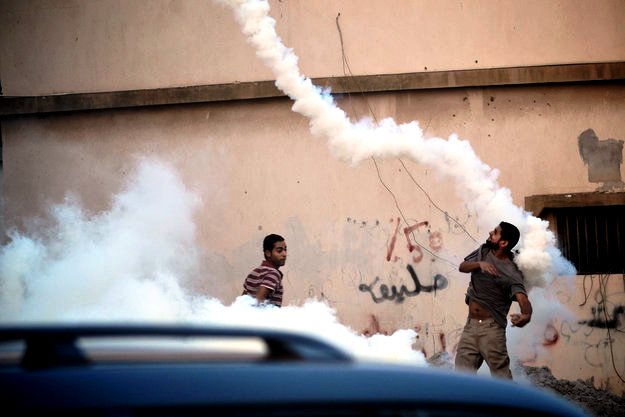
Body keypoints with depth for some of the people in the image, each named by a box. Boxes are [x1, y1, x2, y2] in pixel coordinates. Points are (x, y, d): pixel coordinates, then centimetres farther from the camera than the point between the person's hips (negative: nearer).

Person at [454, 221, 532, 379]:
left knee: (502, 376, -10)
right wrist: (480, 263, -20)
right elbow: (462, 267, 0)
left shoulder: (511, 273, -14)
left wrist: (526, 315, -49)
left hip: (491, 328, -6)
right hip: (470, 325, 6)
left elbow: (522, 299, -26)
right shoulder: (483, 251, 7)